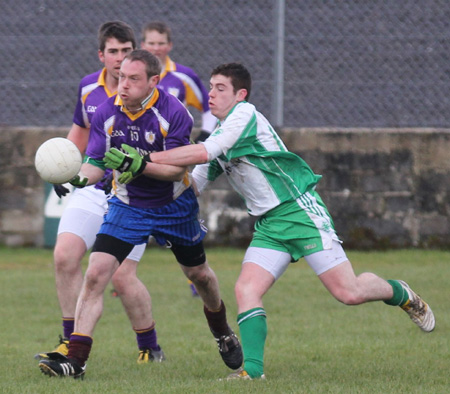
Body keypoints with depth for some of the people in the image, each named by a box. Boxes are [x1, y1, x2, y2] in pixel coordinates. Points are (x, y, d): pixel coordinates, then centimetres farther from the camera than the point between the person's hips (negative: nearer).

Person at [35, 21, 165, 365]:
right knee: (64, 256, -11)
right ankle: (72, 343, 0)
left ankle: (150, 349, 10)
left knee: (122, 277, -10)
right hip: (92, 190, 5)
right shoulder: (88, 88, 5)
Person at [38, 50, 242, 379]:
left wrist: (139, 164, -40)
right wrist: (79, 178, -33)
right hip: (127, 204, 1)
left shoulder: (173, 112, -22)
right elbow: (97, 162, -11)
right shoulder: (106, 113, -13)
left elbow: (177, 168, -24)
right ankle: (76, 359, -16)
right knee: (95, 275, -16)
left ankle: (222, 332, 49)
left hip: (175, 205, -1)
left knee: (199, 274, 18)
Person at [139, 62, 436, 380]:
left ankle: (400, 294, 19)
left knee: (349, 293, -10)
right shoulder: (219, 137, 15)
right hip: (268, 226, 8)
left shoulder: (245, 115, -12)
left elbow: (202, 153, -21)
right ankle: (253, 370, -14)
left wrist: (150, 158, -19)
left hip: (300, 210, -8)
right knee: (246, 290, -14)